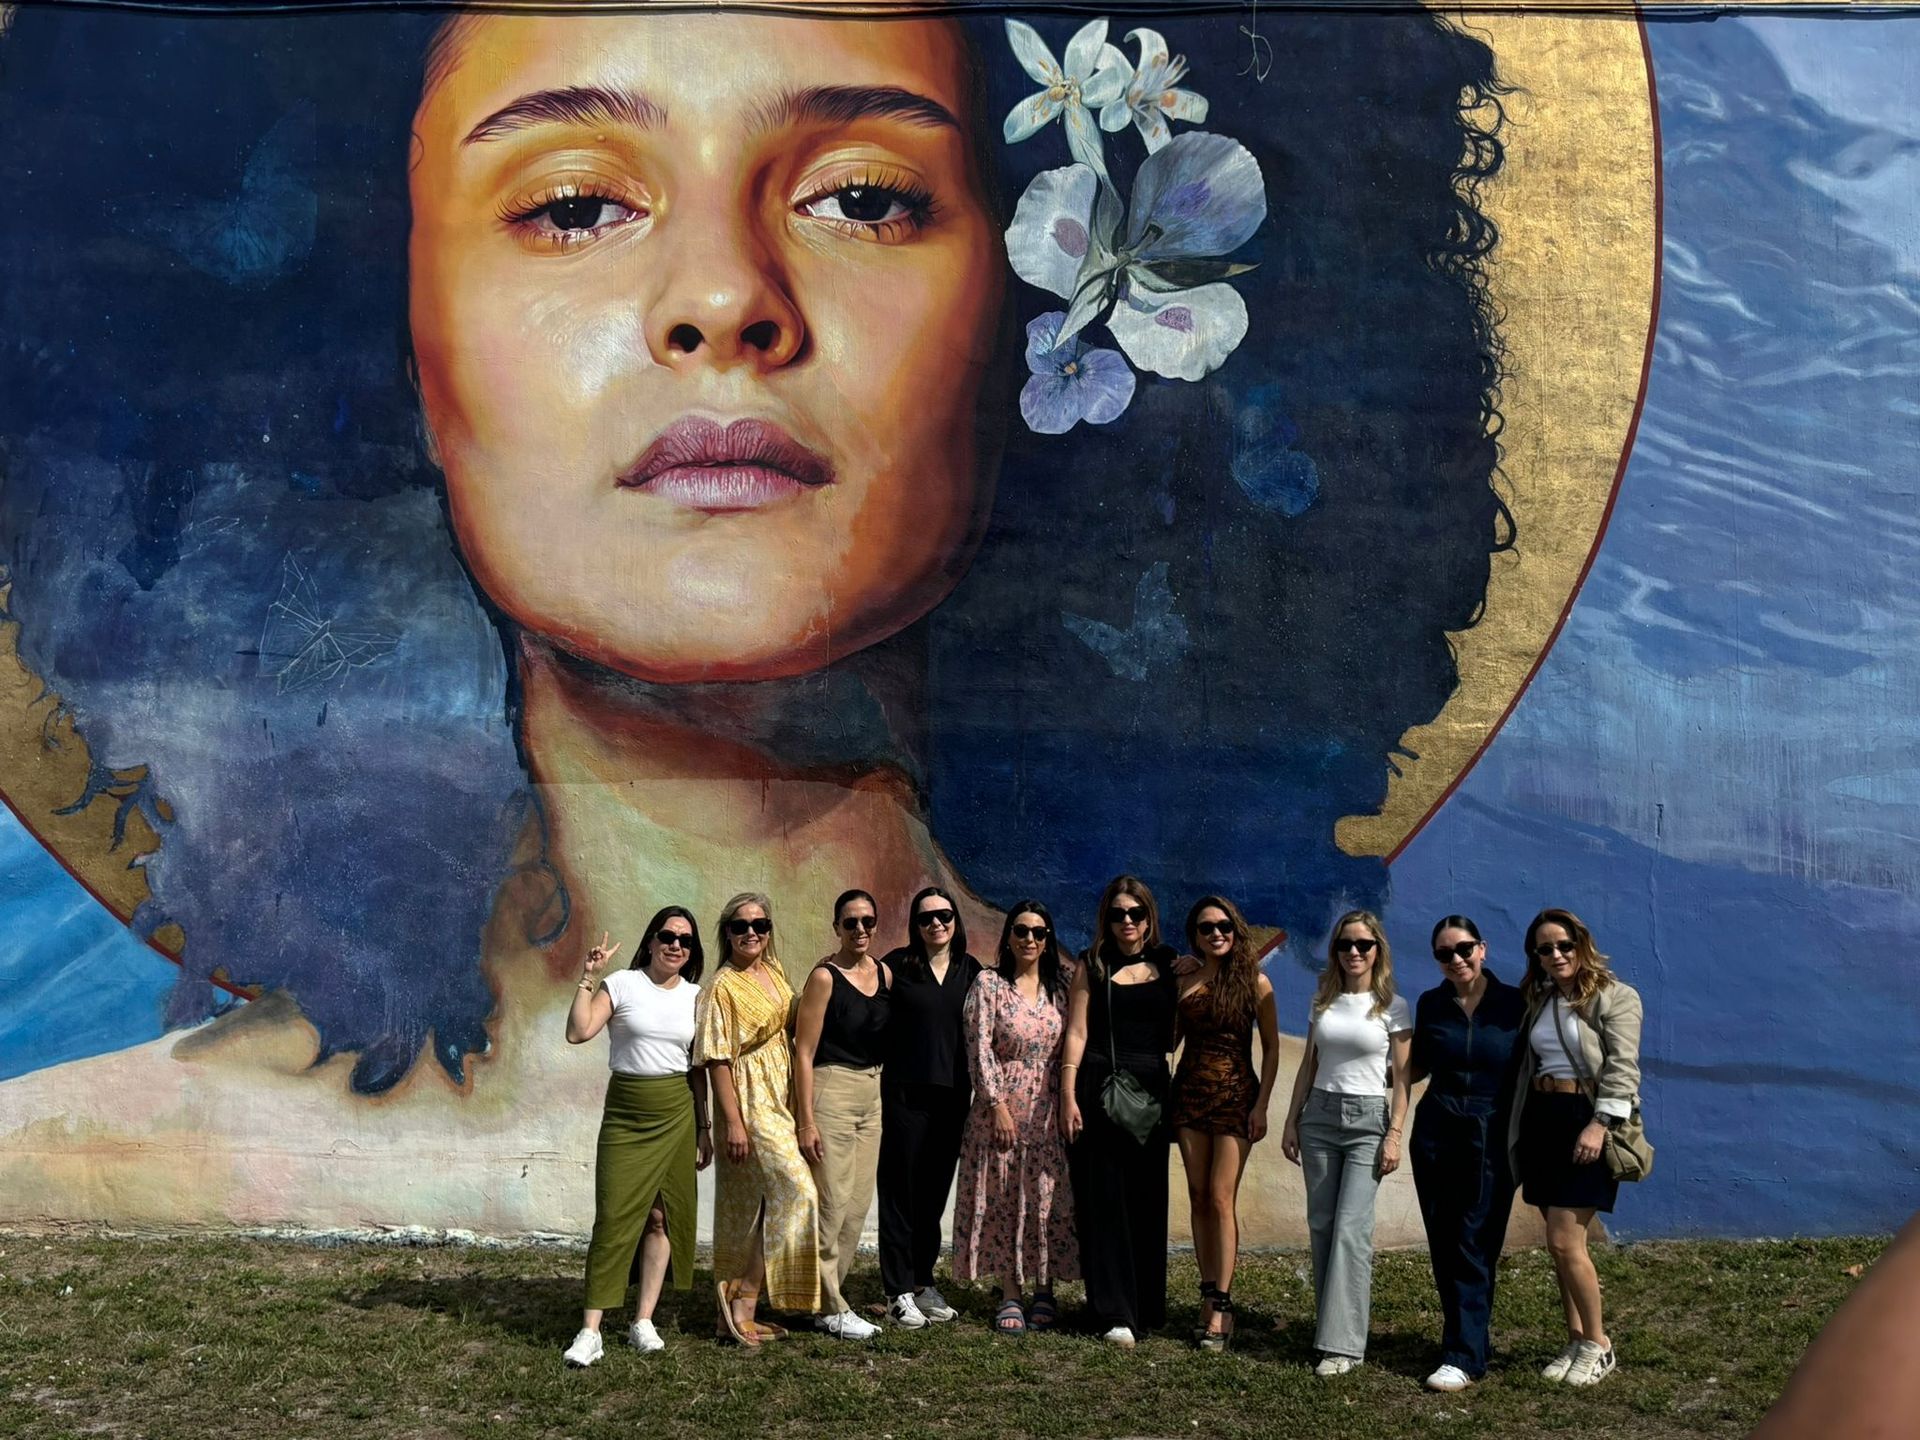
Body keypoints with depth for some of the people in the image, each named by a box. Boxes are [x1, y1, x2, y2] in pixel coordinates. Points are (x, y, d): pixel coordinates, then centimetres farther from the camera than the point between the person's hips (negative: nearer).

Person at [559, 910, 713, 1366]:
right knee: (614, 1217, -6)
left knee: (663, 1216, 5)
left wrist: (703, 1127, 13)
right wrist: (588, 977, -17)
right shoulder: (622, 985, -3)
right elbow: (578, 1033, -15)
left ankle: (644, 1321, 15)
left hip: (678, 1113, 3)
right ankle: (590, 1331, 0)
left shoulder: (695, 996, 8)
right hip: (625, 1112, -3)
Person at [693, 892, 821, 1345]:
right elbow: (717, 1059, -14)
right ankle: (743, 1298, -3)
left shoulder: (774, 971, 9)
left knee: (753, 1206, 10)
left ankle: (735, 1312, 16)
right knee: (797, 1191, -13)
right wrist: (733, 1122, -18)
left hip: (782, 1096, 7)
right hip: (750, 1100, -7)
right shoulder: (722, 988, -12)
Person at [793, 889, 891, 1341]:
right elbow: (804, 1052, -12)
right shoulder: (825, 977, -10)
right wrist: (806, 1121, -15)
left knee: (859, 1202, 10)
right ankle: (830, 1308, 8)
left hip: (873, 1091, 7)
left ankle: (828, 1292, 24)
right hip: (831, 1090, -7)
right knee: (832, 1202, -4)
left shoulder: (885, 974, 8)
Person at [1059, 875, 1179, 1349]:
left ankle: (1146, 1308, 17)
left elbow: (1177, 1029, 14)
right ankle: (1115, 1314, 4)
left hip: (1149, 1091, 2)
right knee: (1102, 1202, -1)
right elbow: (1077, 1032, -1)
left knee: (1147, 1202, 5)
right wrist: (1068, 1096, -8)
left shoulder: (1168, 964, 9)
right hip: (1097, 1090, -2)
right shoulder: (1093, 964, 4)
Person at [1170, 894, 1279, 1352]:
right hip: (1189, 1092, 3)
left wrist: (1262, 1105, -6)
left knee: (1221, 1198, -8)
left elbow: (1271, 1049, 0)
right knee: (1198, 1197, 6)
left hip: (1235, 1095, -3)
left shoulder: (1255, 982, -2)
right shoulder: (1183, 980, 5)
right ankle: (1210, 1293, 14)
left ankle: (1220, 1306, -4)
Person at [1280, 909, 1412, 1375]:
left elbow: (1401, 1078, -2)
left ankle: (1344, 1342, -9)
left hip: (1367, 1119, -4)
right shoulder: (1323, 1002, 10)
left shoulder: (1393, 1008, -1)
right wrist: (1291, 1122, 9)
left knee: (1351, 1227, -11)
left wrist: (1394, 1135, -9)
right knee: (1321, 1225, 4)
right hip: (1319, 1115, 4)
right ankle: (1331, 1322, 14)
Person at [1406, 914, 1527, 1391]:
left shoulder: (1515, 1004, -2)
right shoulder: (1431, 1005, 6)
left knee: (1475, 1247, -6)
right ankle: (1467, 1336, 19)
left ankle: (1463, 1356, -2)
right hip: (1436, 1134, 3)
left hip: (1491, 1137, -3)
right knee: (1443, 1246, 6)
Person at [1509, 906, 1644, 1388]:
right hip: (1541, 1122, 7)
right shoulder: (1538, 1000, 16)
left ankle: (1598, 1343, 6)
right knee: (1560, 1245, 9)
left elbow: (1621, 1067, -13)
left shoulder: (1615, 997, -5)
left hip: (1585, 1121, -7)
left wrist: (1599, 1124, -21)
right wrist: (1518, 1131, 15)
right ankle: (1576, 1341, 19)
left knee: (1565, 1242, -10)